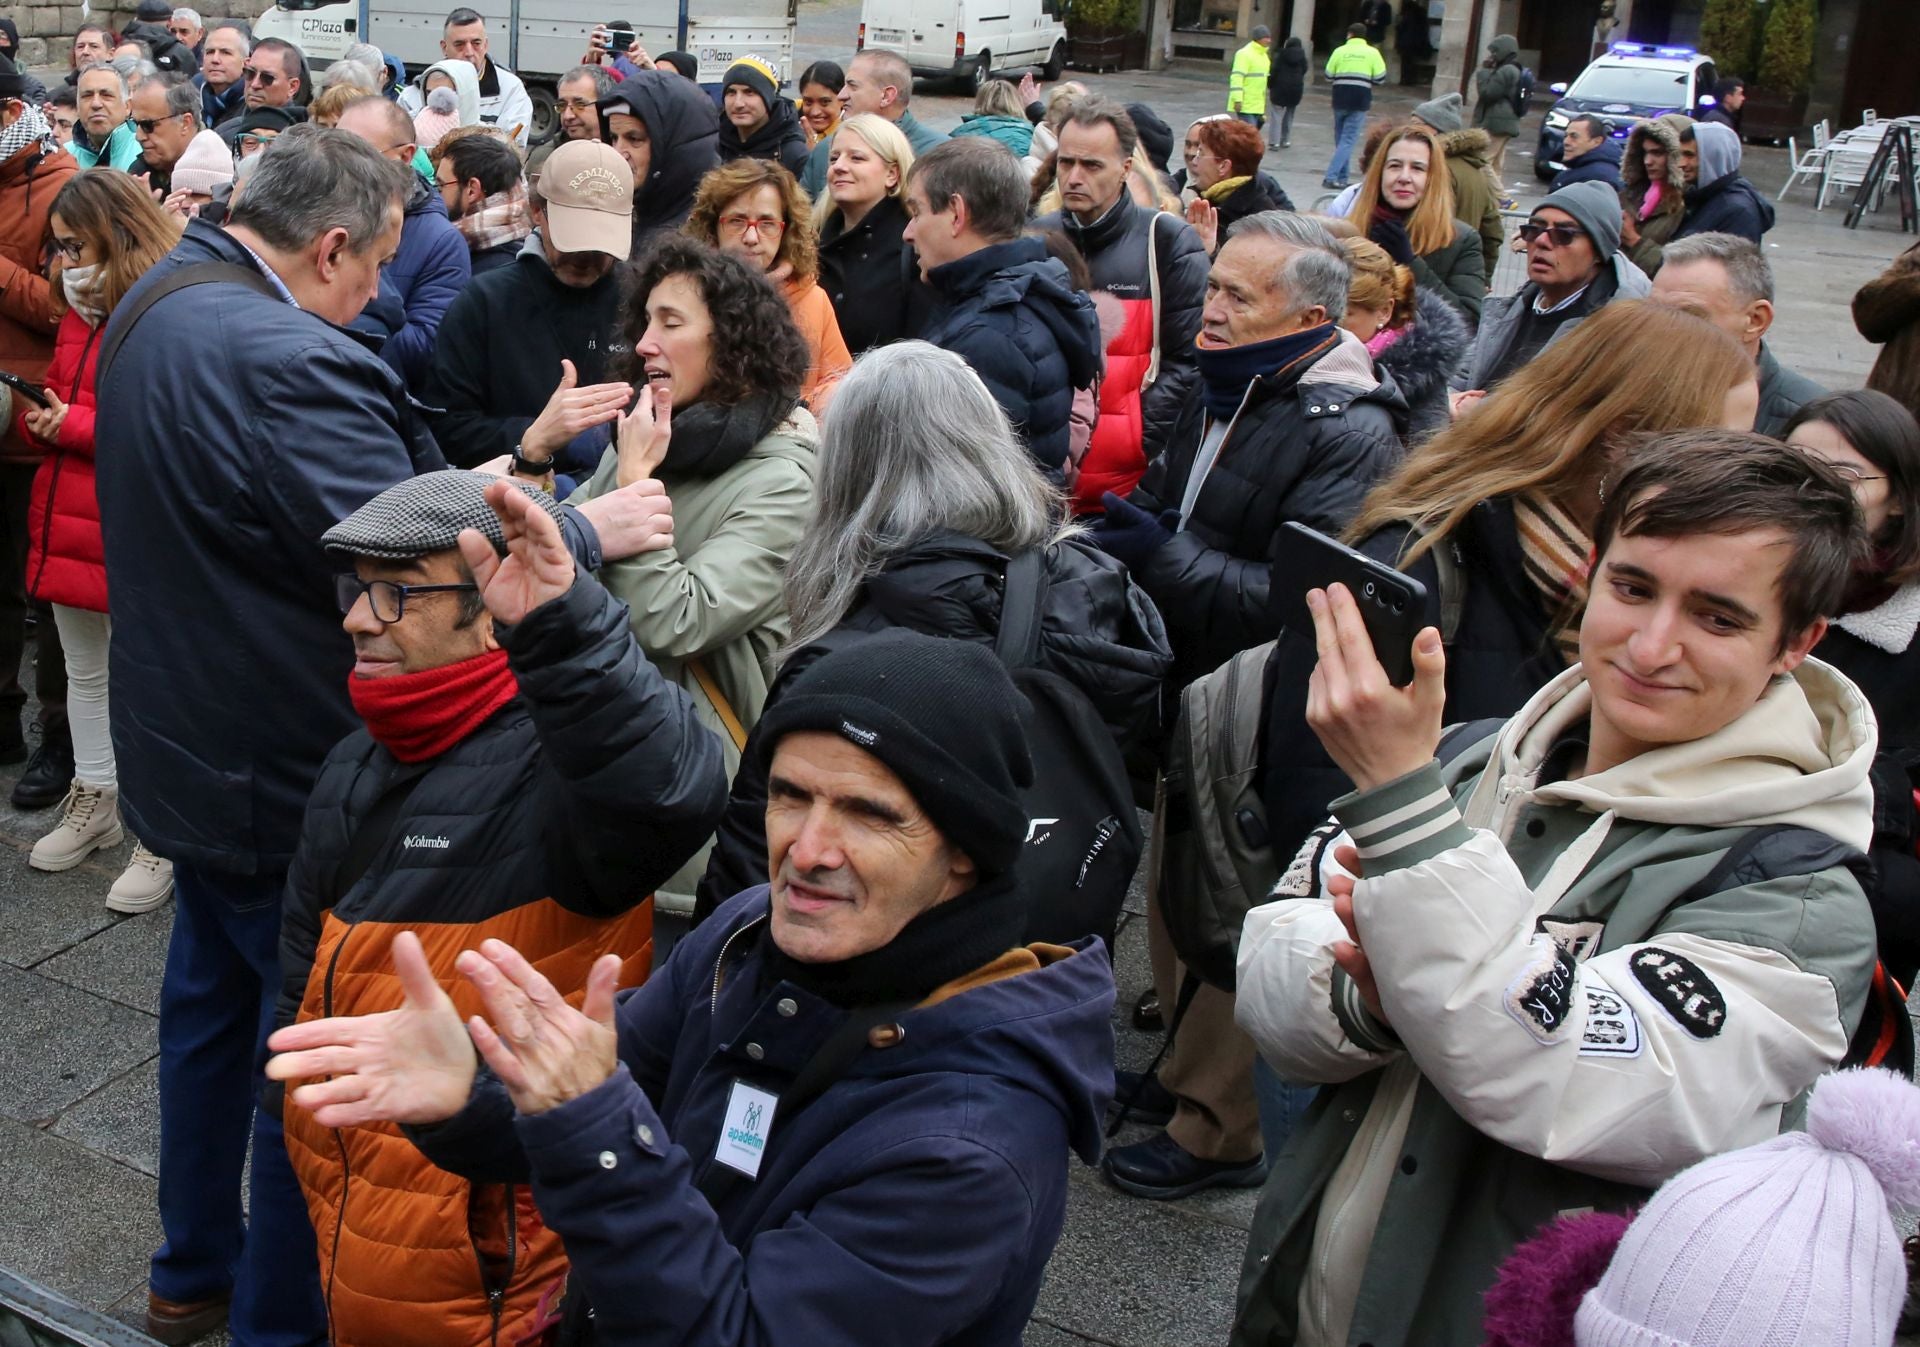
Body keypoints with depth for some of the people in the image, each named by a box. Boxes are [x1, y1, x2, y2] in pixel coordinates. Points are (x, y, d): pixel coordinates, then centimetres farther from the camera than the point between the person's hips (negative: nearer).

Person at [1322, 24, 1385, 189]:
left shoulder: (1339, 51, 2)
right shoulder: (1372, 53, 1)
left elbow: (1328, 77, 3)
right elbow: (1380, 78, 0)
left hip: (1340, 99, 2)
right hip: (1360, 101, -2)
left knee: (1341, 139, 15)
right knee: (1348, 140, -3)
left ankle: (1342, 178, 16)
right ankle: (1331, 176, -15)